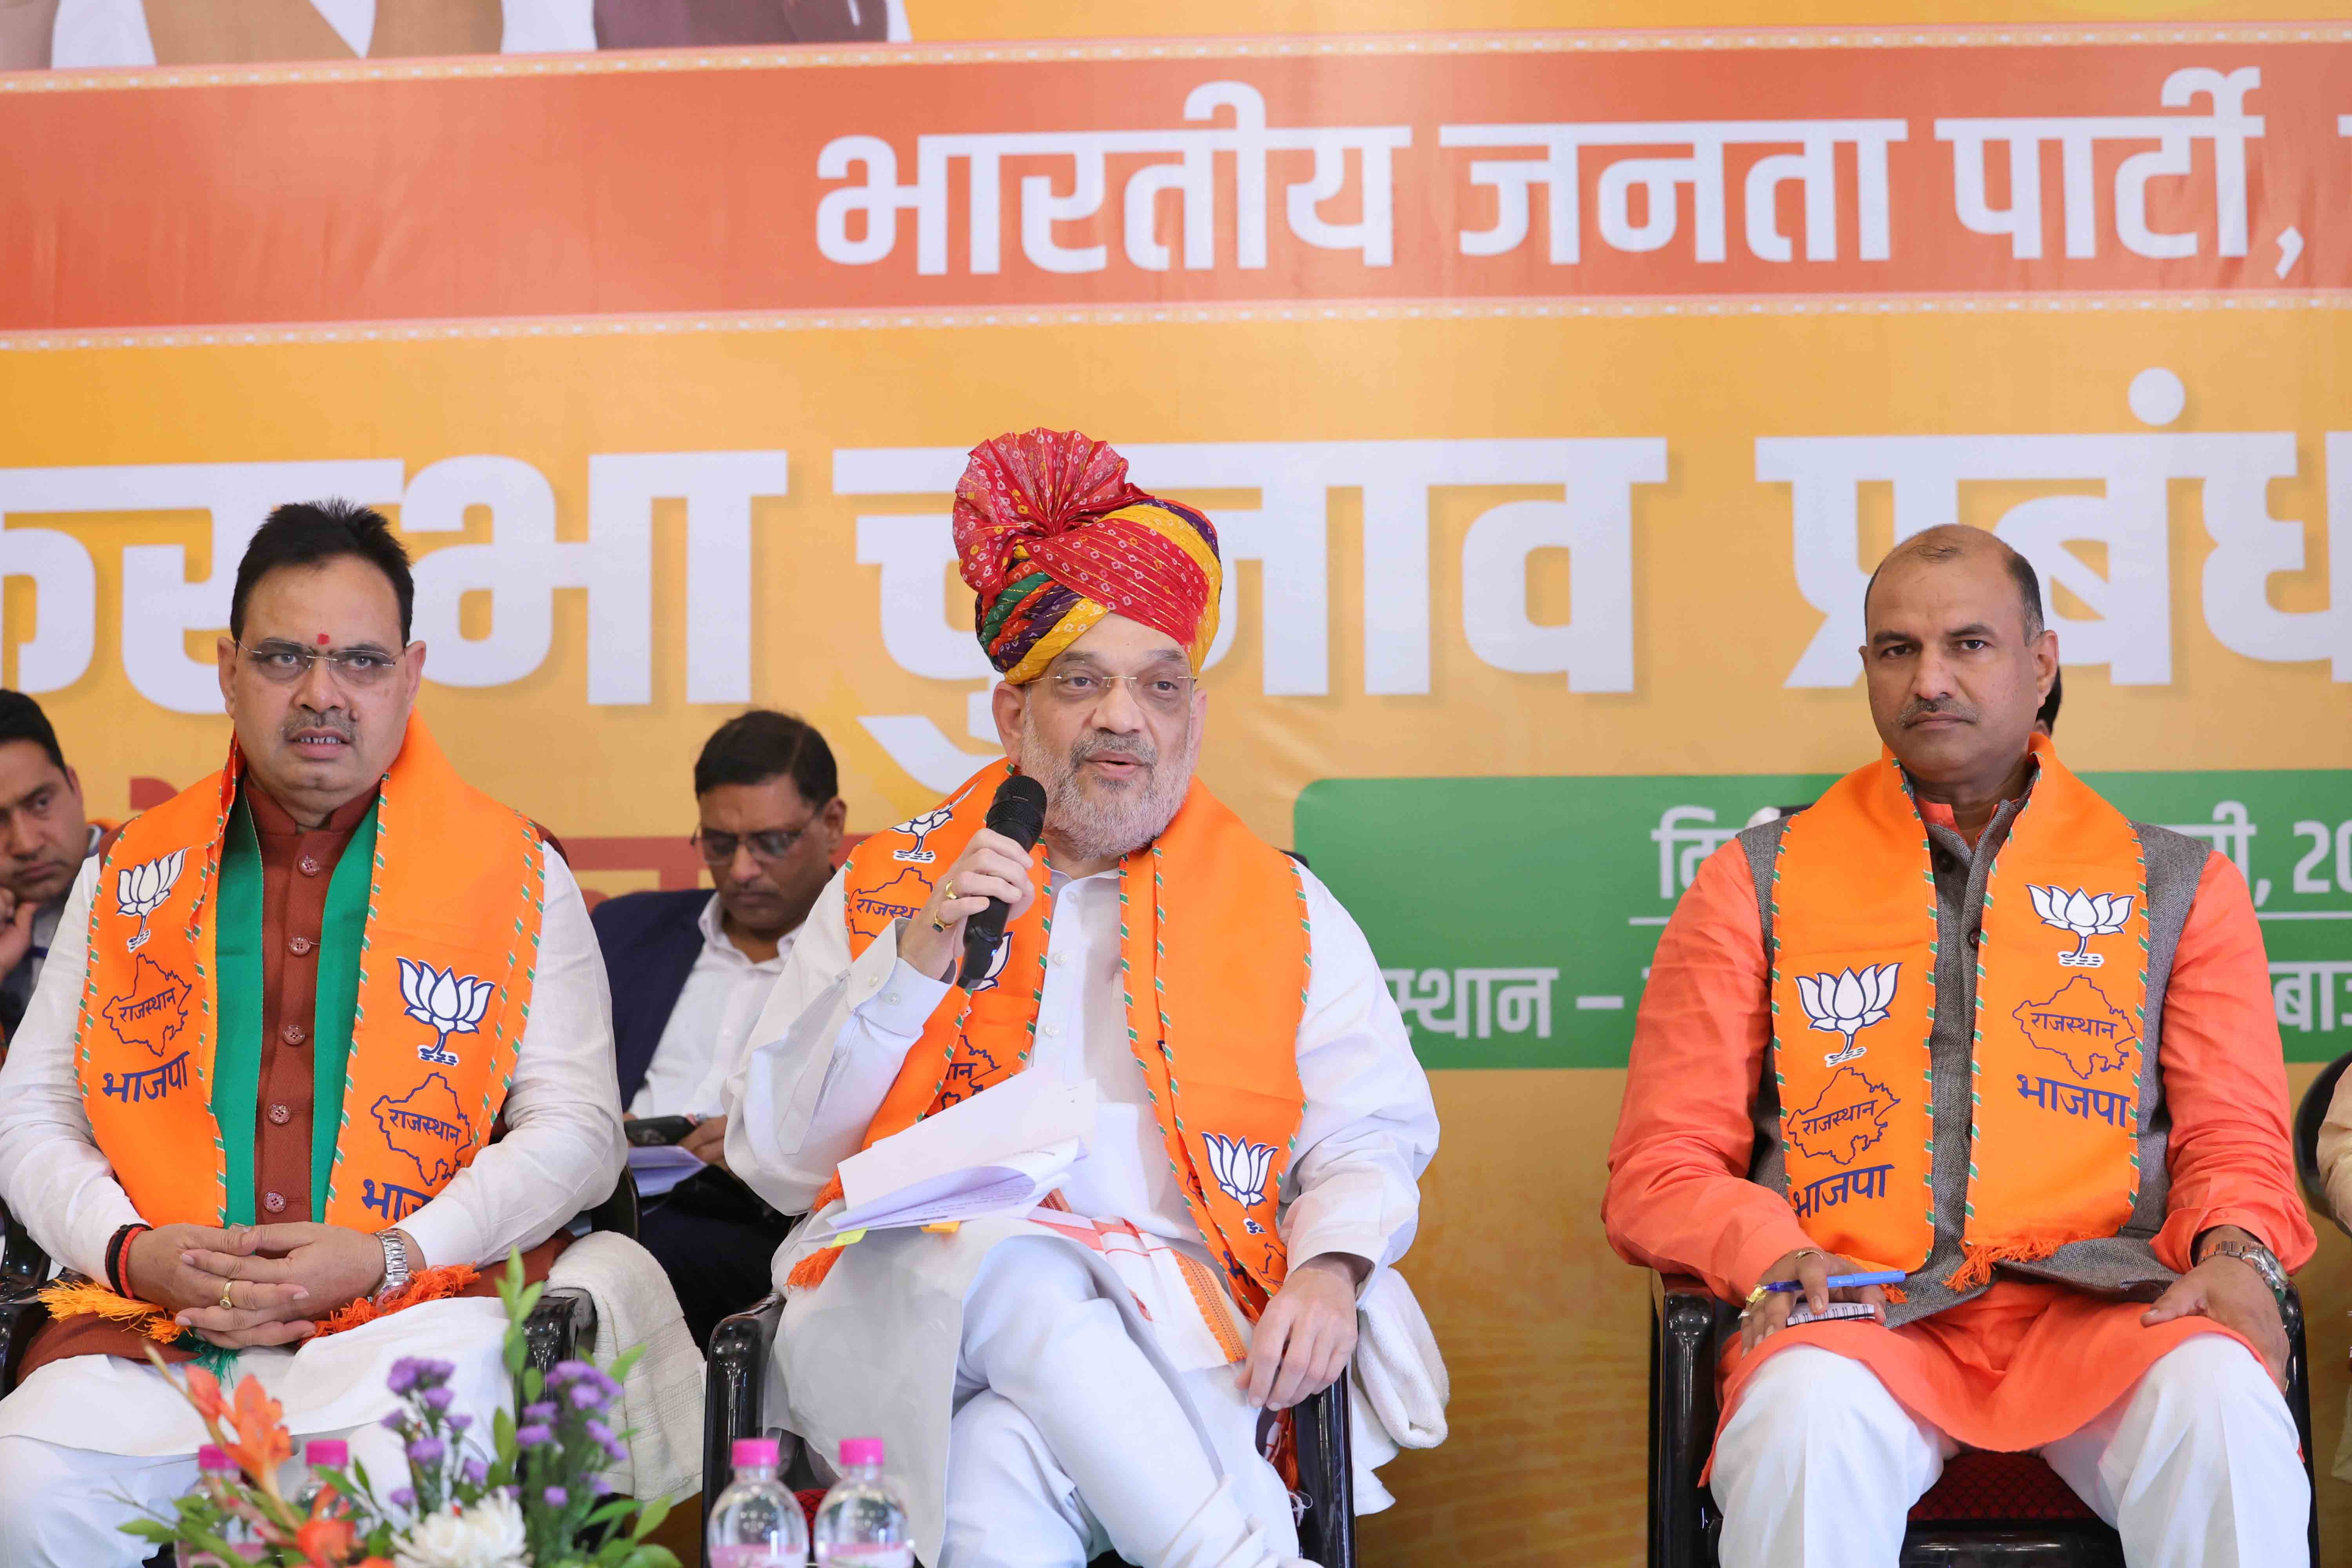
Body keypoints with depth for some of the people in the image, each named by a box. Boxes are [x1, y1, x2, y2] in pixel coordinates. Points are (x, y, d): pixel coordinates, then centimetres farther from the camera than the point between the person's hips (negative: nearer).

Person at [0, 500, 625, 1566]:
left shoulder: (516, 875, 8)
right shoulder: (131, 876, 17)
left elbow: (577, 1129, 3)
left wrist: (390, 1257, -11)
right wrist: (132, 1249, -4)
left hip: (404, 1322, -2)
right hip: (150, 1324, 2)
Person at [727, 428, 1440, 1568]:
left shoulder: (1280, 909, 17)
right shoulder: (884, 889, 15)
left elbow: (1371, 1133, 11)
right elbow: (773, 1159, 9)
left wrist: (1328, 1266, -12)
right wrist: (912, 963, -5)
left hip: (1160, 1338, -1)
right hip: (902, 1322, 1)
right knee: (1015, 1265, -34)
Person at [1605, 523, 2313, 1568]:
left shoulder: (2178, 885, 19)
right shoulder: (1759, 883, 15)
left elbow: (2235, 1137, 15)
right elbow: (1660, 1167, 10)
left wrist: (2235, 1253, -8)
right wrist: (1768, 1254, -11)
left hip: (2096, 1304, 2)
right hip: (1858, 1313, -1)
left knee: (2224, 1407, -33)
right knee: (1807, 1418, -37)